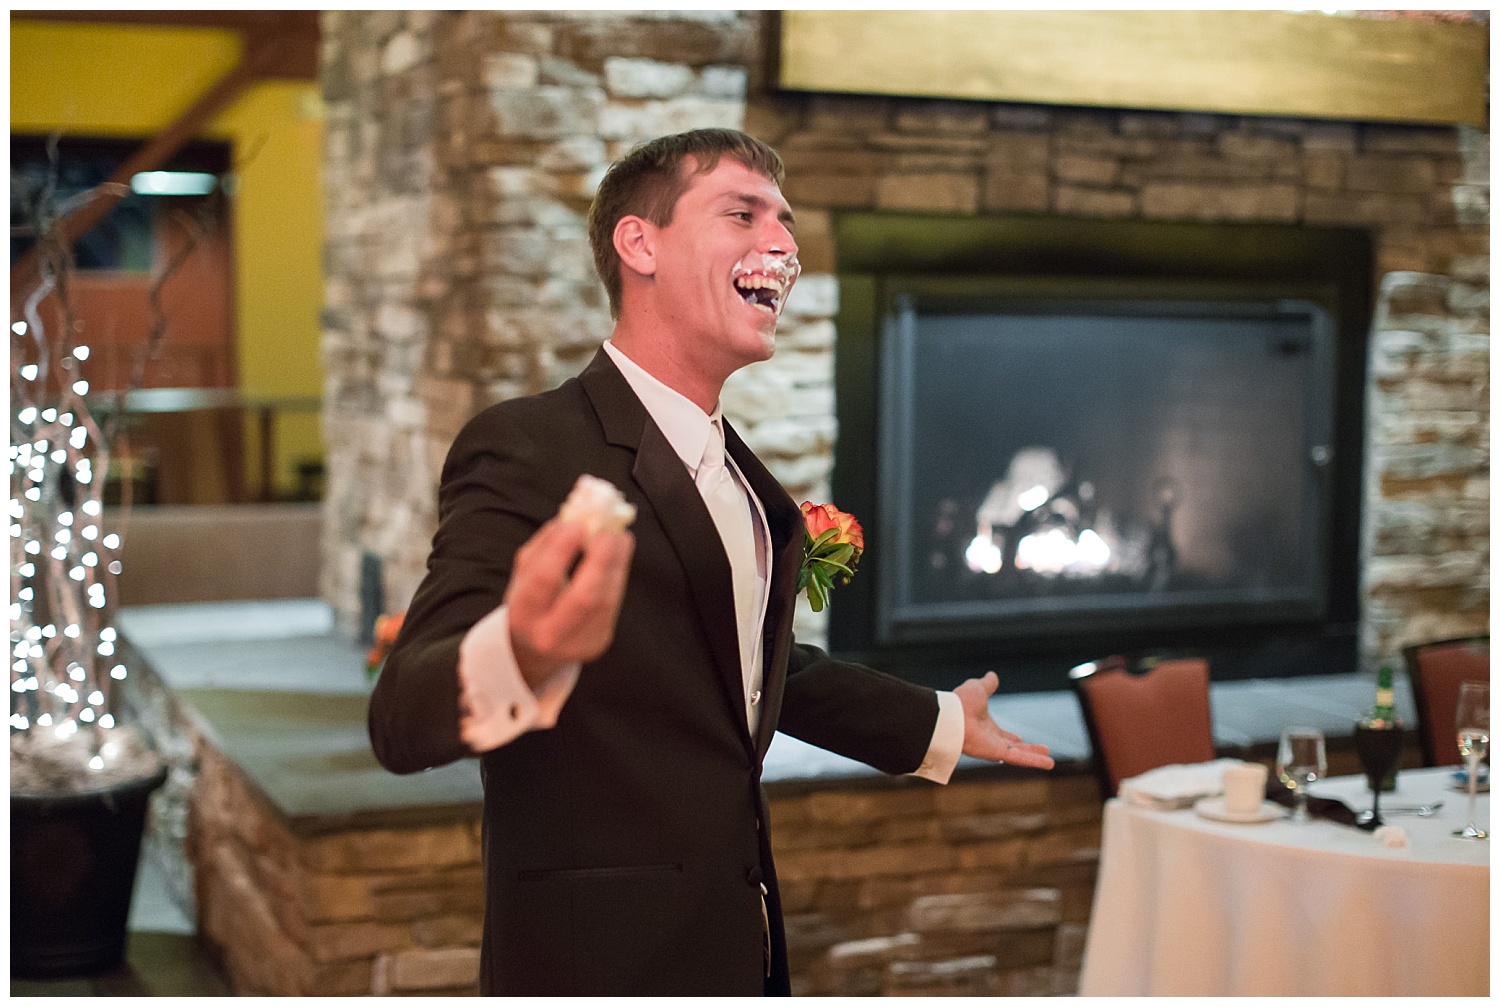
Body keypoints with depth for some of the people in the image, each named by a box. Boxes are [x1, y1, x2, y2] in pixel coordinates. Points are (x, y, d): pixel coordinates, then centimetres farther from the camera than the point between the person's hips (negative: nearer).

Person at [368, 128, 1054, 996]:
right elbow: (403, 719, -26)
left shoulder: (738, 470, 10)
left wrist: (936, 724, 32)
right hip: (603, 958, -8)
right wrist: (521, 656, -47)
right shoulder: (528, 448, -16)